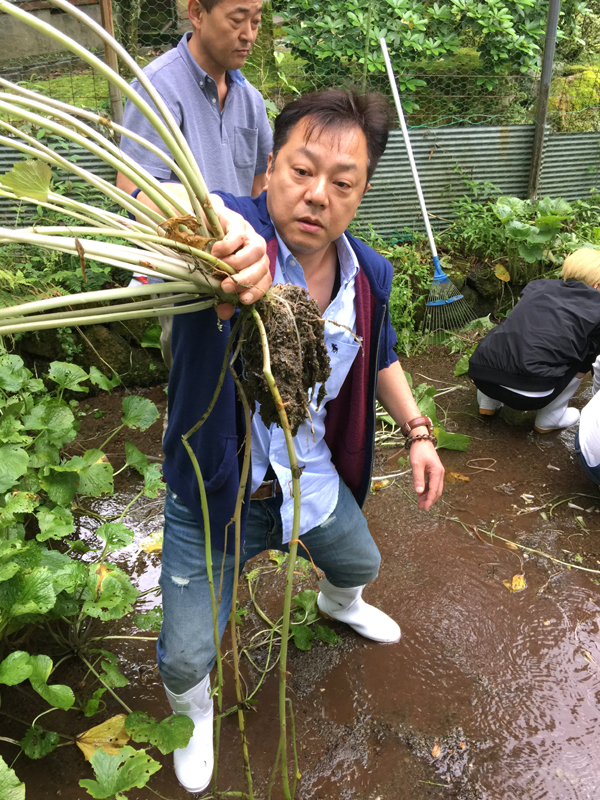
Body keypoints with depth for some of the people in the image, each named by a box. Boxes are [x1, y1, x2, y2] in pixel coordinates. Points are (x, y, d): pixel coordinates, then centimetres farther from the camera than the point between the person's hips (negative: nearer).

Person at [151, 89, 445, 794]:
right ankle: (194, 714, 47)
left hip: (315, 480, 6)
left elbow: (381, 357, 14)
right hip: (212, 495, -5)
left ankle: (340, 603, 74)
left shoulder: (368, 273, -6)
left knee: (360, 564, 33)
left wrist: (417, 432, 8)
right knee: (185, 656, 7)